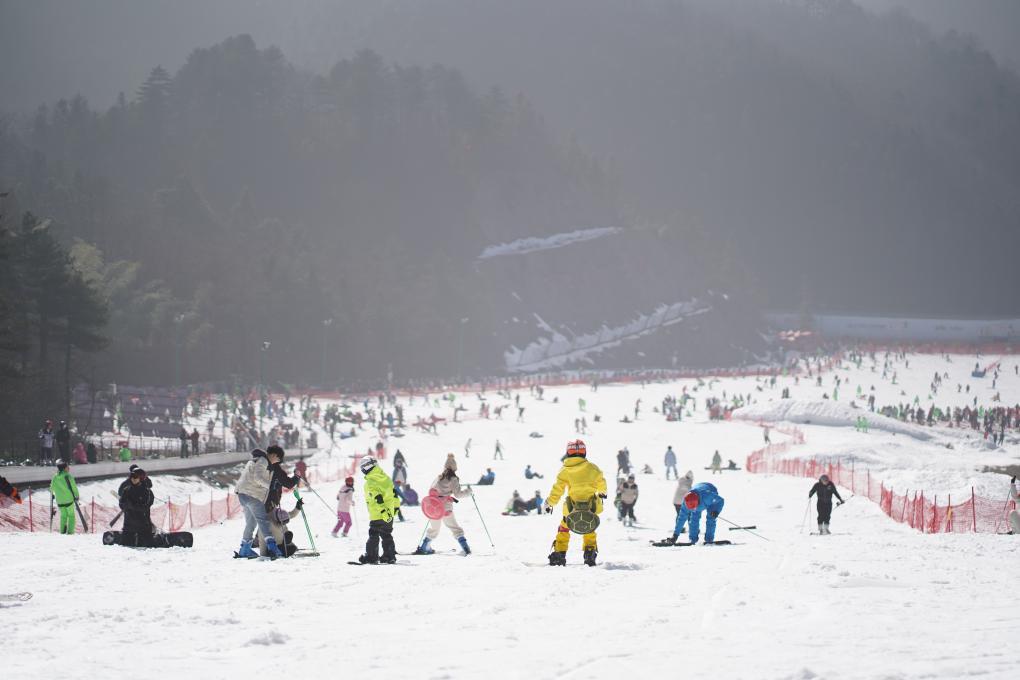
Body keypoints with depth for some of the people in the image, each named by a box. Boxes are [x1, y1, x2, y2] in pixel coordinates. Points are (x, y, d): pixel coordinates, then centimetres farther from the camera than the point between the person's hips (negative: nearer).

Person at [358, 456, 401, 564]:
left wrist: (383, 511, -25)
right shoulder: (385, 477, 4)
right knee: (386, 535, 15)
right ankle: (390, 556, 16)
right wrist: (396, 506, 20)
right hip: (389, 513, 7)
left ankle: (371, 557, 5)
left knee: (373, 536, 2)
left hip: (377, 515, -7)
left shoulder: (370, 483, -19)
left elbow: (378, 498, -25)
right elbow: (393, 493, 11)